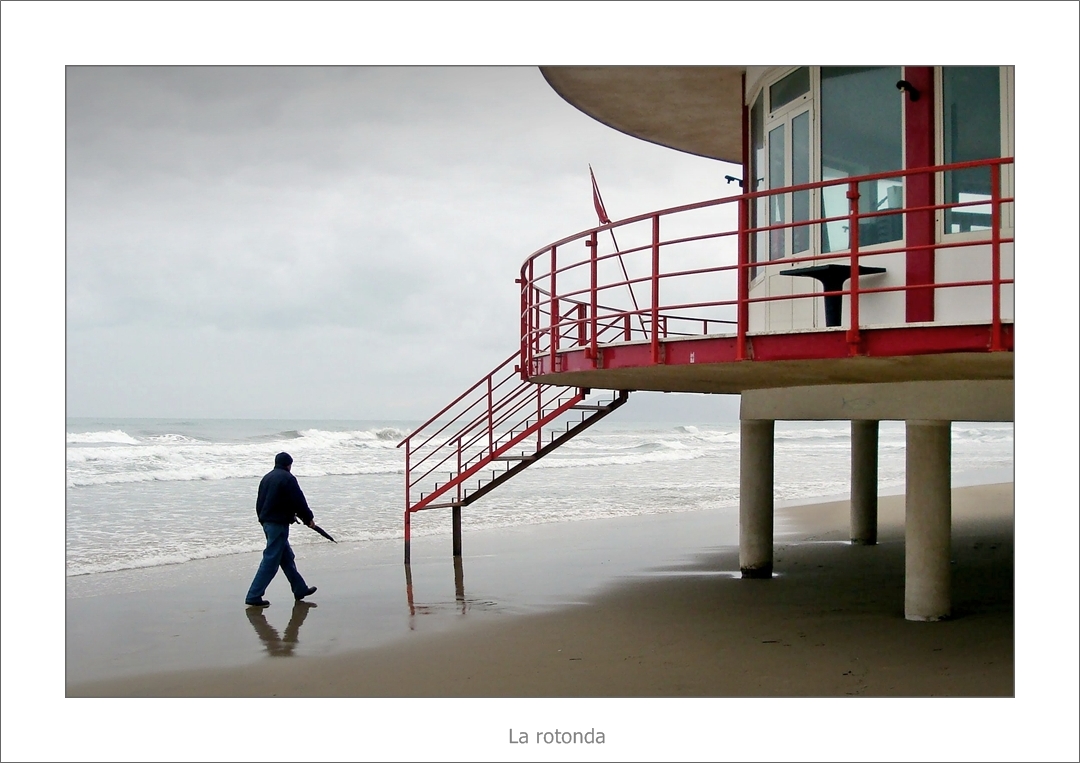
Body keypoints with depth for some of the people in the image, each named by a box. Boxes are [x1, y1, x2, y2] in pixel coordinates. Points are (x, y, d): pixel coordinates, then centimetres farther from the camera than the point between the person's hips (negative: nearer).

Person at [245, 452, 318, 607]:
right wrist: (308, 518, 3)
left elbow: (260, 502, 19)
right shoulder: (288, 479, -11)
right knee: (270, 561, -6)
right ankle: (254, 596, -8)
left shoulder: (267, 478, 13)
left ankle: (300, 589, 28)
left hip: (266, 522, 9)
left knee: (287, 558, 18)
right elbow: (299, 501, -10)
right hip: (279, 524, -9)